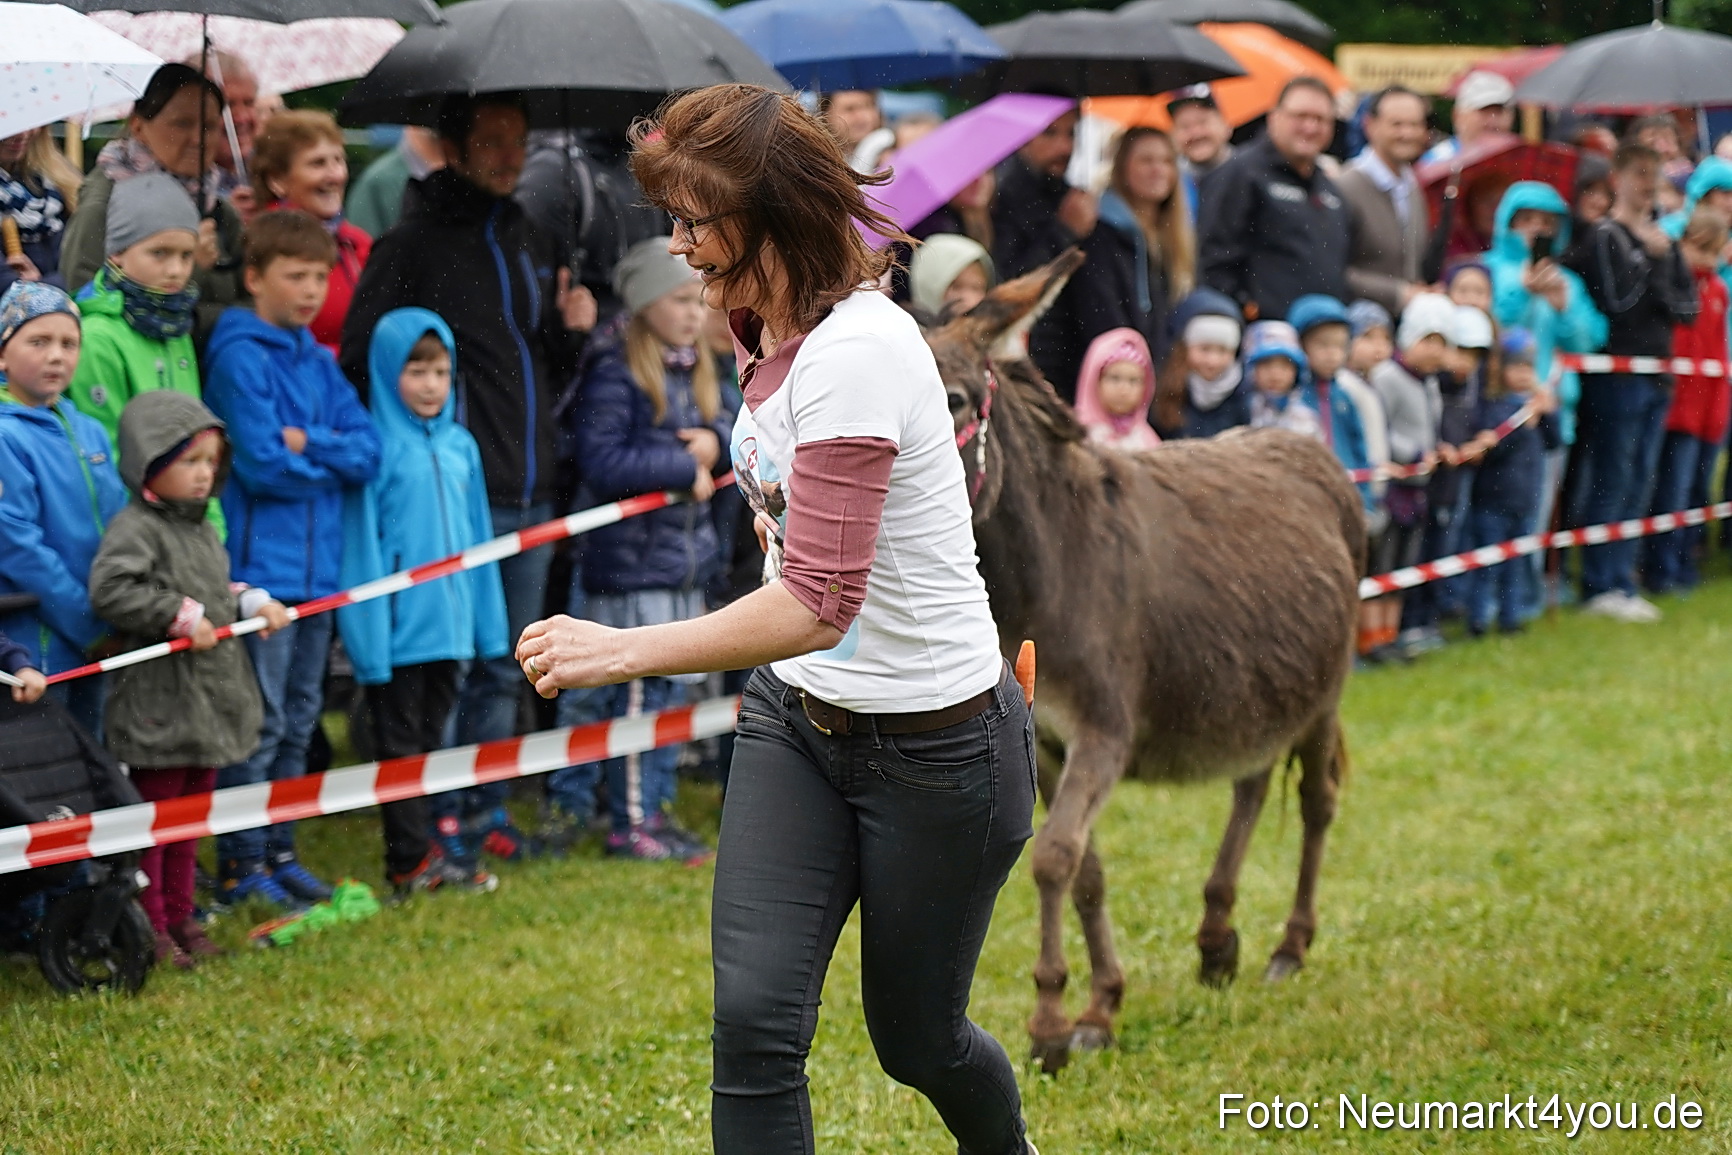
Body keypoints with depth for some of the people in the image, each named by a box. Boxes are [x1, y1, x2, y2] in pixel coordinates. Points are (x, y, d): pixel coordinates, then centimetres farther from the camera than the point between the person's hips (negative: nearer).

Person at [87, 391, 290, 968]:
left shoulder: (201, 529, 14)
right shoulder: (135, 528, -14)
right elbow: (109, 590, -28)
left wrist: (253, 603, 7)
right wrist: (181, 617, -23)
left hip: (210, 700, 9)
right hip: (159, 704, -9)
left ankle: (178, 916, 27)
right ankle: (148, 927, 9)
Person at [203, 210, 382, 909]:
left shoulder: (319, 362, 13)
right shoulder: (241, 356, -9)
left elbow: (368, 452, 4)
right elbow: (262, 464, -17)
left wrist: (309, 445, -12)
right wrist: (336, 461, -2)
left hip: (318, 564, 7)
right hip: (262, 565, -7)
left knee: (299, 721, 13)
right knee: (259, 723, -5)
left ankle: (279, 852, 21)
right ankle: (240, 865, 1)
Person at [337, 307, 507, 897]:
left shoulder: (460, 445, 8)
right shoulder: (379, 446, -10)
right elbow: (363, 544, -10)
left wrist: (488, 621, 13)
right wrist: (370, 634, -13)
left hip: (448, 622, 6)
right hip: (399, 624, -6)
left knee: (434, 733, 15)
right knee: (400, 741, 3)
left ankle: (443, 846, 21)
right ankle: (411, 860, 7)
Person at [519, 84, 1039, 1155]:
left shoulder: (855, 352, -27)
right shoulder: (768, 329, 2)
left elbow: (819, 605, -33)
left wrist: (624, 650, -35)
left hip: (935, 741, -7)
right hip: (796, 715, 7)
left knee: (916, 1039, 12)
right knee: (755, 1017, -9)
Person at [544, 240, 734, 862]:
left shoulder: (695, 369, 13)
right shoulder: (615, 371, -12)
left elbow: (735, 422, 18)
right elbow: (602, 462, -19)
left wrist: (716, 438, -6)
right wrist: (685, 467, -14)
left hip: (685, 553, 8)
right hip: (630, 555, -8)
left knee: (671, 686, 12)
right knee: (638, 688, -6)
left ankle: (656, 806, 20)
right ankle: (631, 822, 0)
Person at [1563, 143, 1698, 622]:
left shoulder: (1663, 240, 16)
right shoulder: (1605, 237, -6)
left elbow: (1686, 307, 13)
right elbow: (1617, 301, -17)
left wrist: (1661, 282, -5)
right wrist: (1650, 258, -9)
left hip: (1656, 375, 8)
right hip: (1616, 372, -8)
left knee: (1638, 486, 9)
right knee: (1611, 483, -5)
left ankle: (1620, 583, 14)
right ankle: (1602, 587, -1)